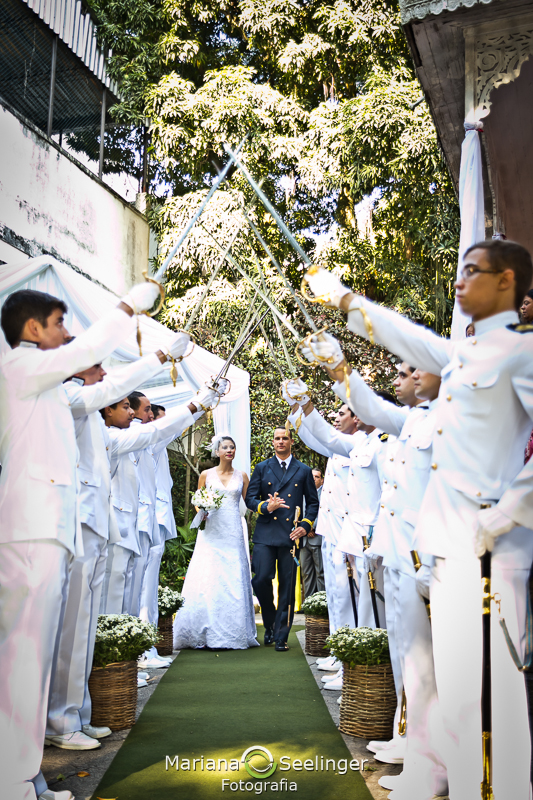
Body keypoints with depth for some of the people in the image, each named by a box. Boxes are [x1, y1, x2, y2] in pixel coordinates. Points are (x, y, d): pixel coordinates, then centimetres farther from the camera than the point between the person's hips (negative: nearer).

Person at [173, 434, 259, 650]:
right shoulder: (206, 475, 8)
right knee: (208, 581, -5)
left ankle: (232, 634, 6)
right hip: (211, 533, -1)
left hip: (233, 534, 1)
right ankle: (209, 634, 3)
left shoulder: (241, 476, 10)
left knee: (233, 581, -1)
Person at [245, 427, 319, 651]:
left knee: (287, 588, 1)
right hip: (265, 534, 0)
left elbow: (313, 502, 13)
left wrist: (305, 525, -2)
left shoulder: (304, 471, 12)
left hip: (291, 535, 0)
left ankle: (281, 636, 12)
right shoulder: (262, 468, 12)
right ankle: (269, 624, 17)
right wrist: (266, 506, -12)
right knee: (261, 580, -10)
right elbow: (250, 498, 8)